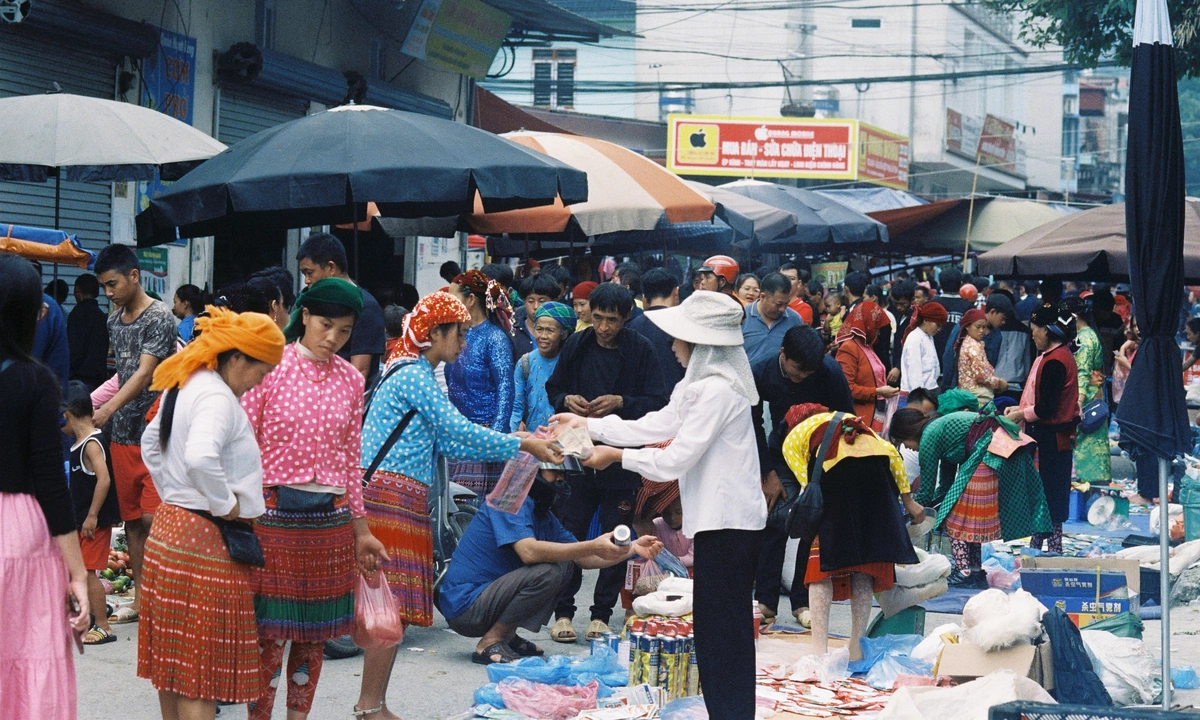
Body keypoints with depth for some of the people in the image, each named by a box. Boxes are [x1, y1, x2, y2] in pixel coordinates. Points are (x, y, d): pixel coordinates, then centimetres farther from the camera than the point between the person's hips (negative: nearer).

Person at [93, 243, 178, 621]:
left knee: (152, 518, -10)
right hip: (122, 433, 8)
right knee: (131, 518, 10)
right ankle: (141, 597, 17)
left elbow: (144, 374, -20)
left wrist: (109, 408, -31)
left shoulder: (159, 317, -11)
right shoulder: (114, 321, 13)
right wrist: (88, 403, 12)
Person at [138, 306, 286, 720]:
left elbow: (151, 445, 27)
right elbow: (201, 458, -36)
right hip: (206, 540, -10)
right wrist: (226, 504, -22)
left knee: (173, 665, 15)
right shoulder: (217, 398, -18)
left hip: (168, 526, 10)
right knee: (200, 671, -5)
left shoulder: (182, 386, 12)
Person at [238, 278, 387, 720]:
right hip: (273, 513, -4)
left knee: (315, 632, 9)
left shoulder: (351, 381, 8)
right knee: (269, 629, -3)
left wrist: (361, 529, 15)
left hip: (330, 518, 4)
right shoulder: (271, 368, -5)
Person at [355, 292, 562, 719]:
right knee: (392, 604, -9)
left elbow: (445, 445, 19)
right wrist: (521, 446, -10)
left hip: (394, 498, 10)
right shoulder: (415, 375, -9)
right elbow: (458, 431, -16)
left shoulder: (413, 373, 22)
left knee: (390, 606, 9)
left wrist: (515, 445, 14)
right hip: (391, 495, -10)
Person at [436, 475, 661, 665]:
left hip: (487, 593, 9)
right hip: (465, 606, -9)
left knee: (564, 564, 8)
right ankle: (489, 643, -12)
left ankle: (507, 636, 7)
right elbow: (529, 551, -30)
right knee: (547, 573, -25)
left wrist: (632, 548, -1)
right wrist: (593, 547, -32)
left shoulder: (544, 518, 13)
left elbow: (583, 559, 12)